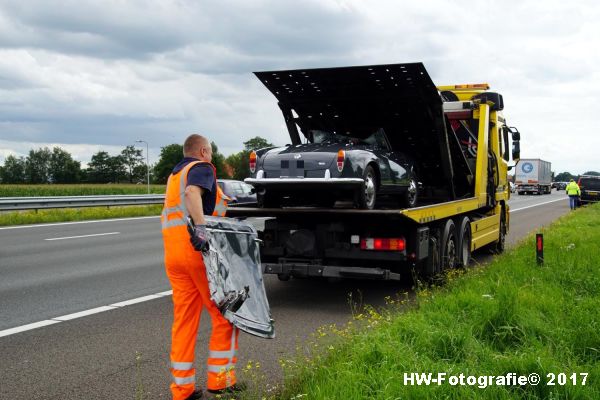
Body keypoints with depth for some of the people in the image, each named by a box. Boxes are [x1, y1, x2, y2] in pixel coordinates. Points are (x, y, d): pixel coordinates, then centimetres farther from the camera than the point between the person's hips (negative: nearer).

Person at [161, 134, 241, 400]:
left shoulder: (174, 176, 25)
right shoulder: (202, 168, -1)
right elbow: (192, 192, -22)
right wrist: (200, 228, -34)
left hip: (172, 253, 8)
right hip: (199, 250, -8)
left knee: (184, 320, 10)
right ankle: (219, 379, 6)